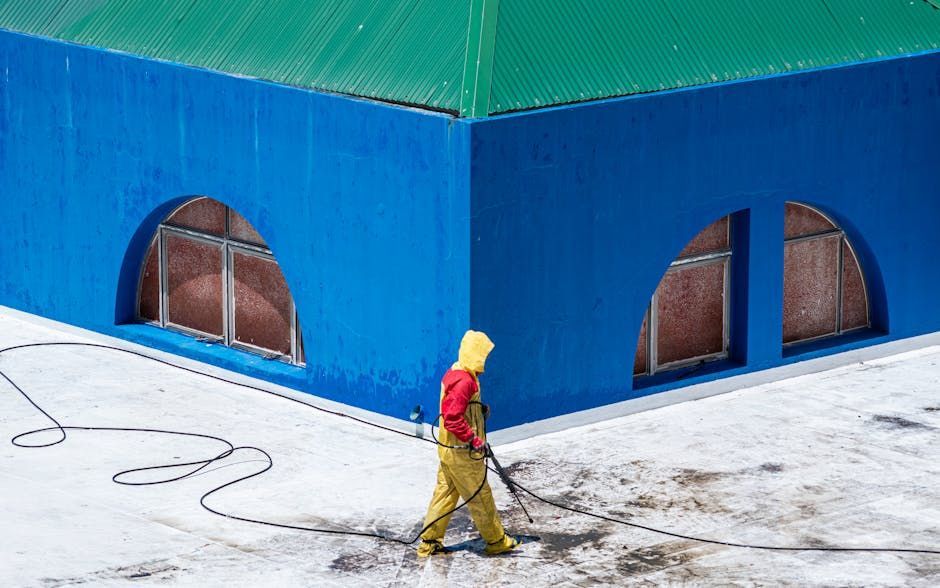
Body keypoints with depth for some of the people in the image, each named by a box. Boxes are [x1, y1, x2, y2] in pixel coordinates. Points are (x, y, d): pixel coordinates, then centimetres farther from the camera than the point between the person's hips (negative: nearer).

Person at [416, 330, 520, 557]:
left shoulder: (454, 375, 9)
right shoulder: (464, 382, -24)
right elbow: (453, 418, -28)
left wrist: (479, 409, 11)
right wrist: (474, 440, -23)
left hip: (448, 450, 10)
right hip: (462, 453, -10)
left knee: (445, 493, 14)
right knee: (480, 496, 3)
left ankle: (430, 542, 17)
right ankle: (496, 541, 15)